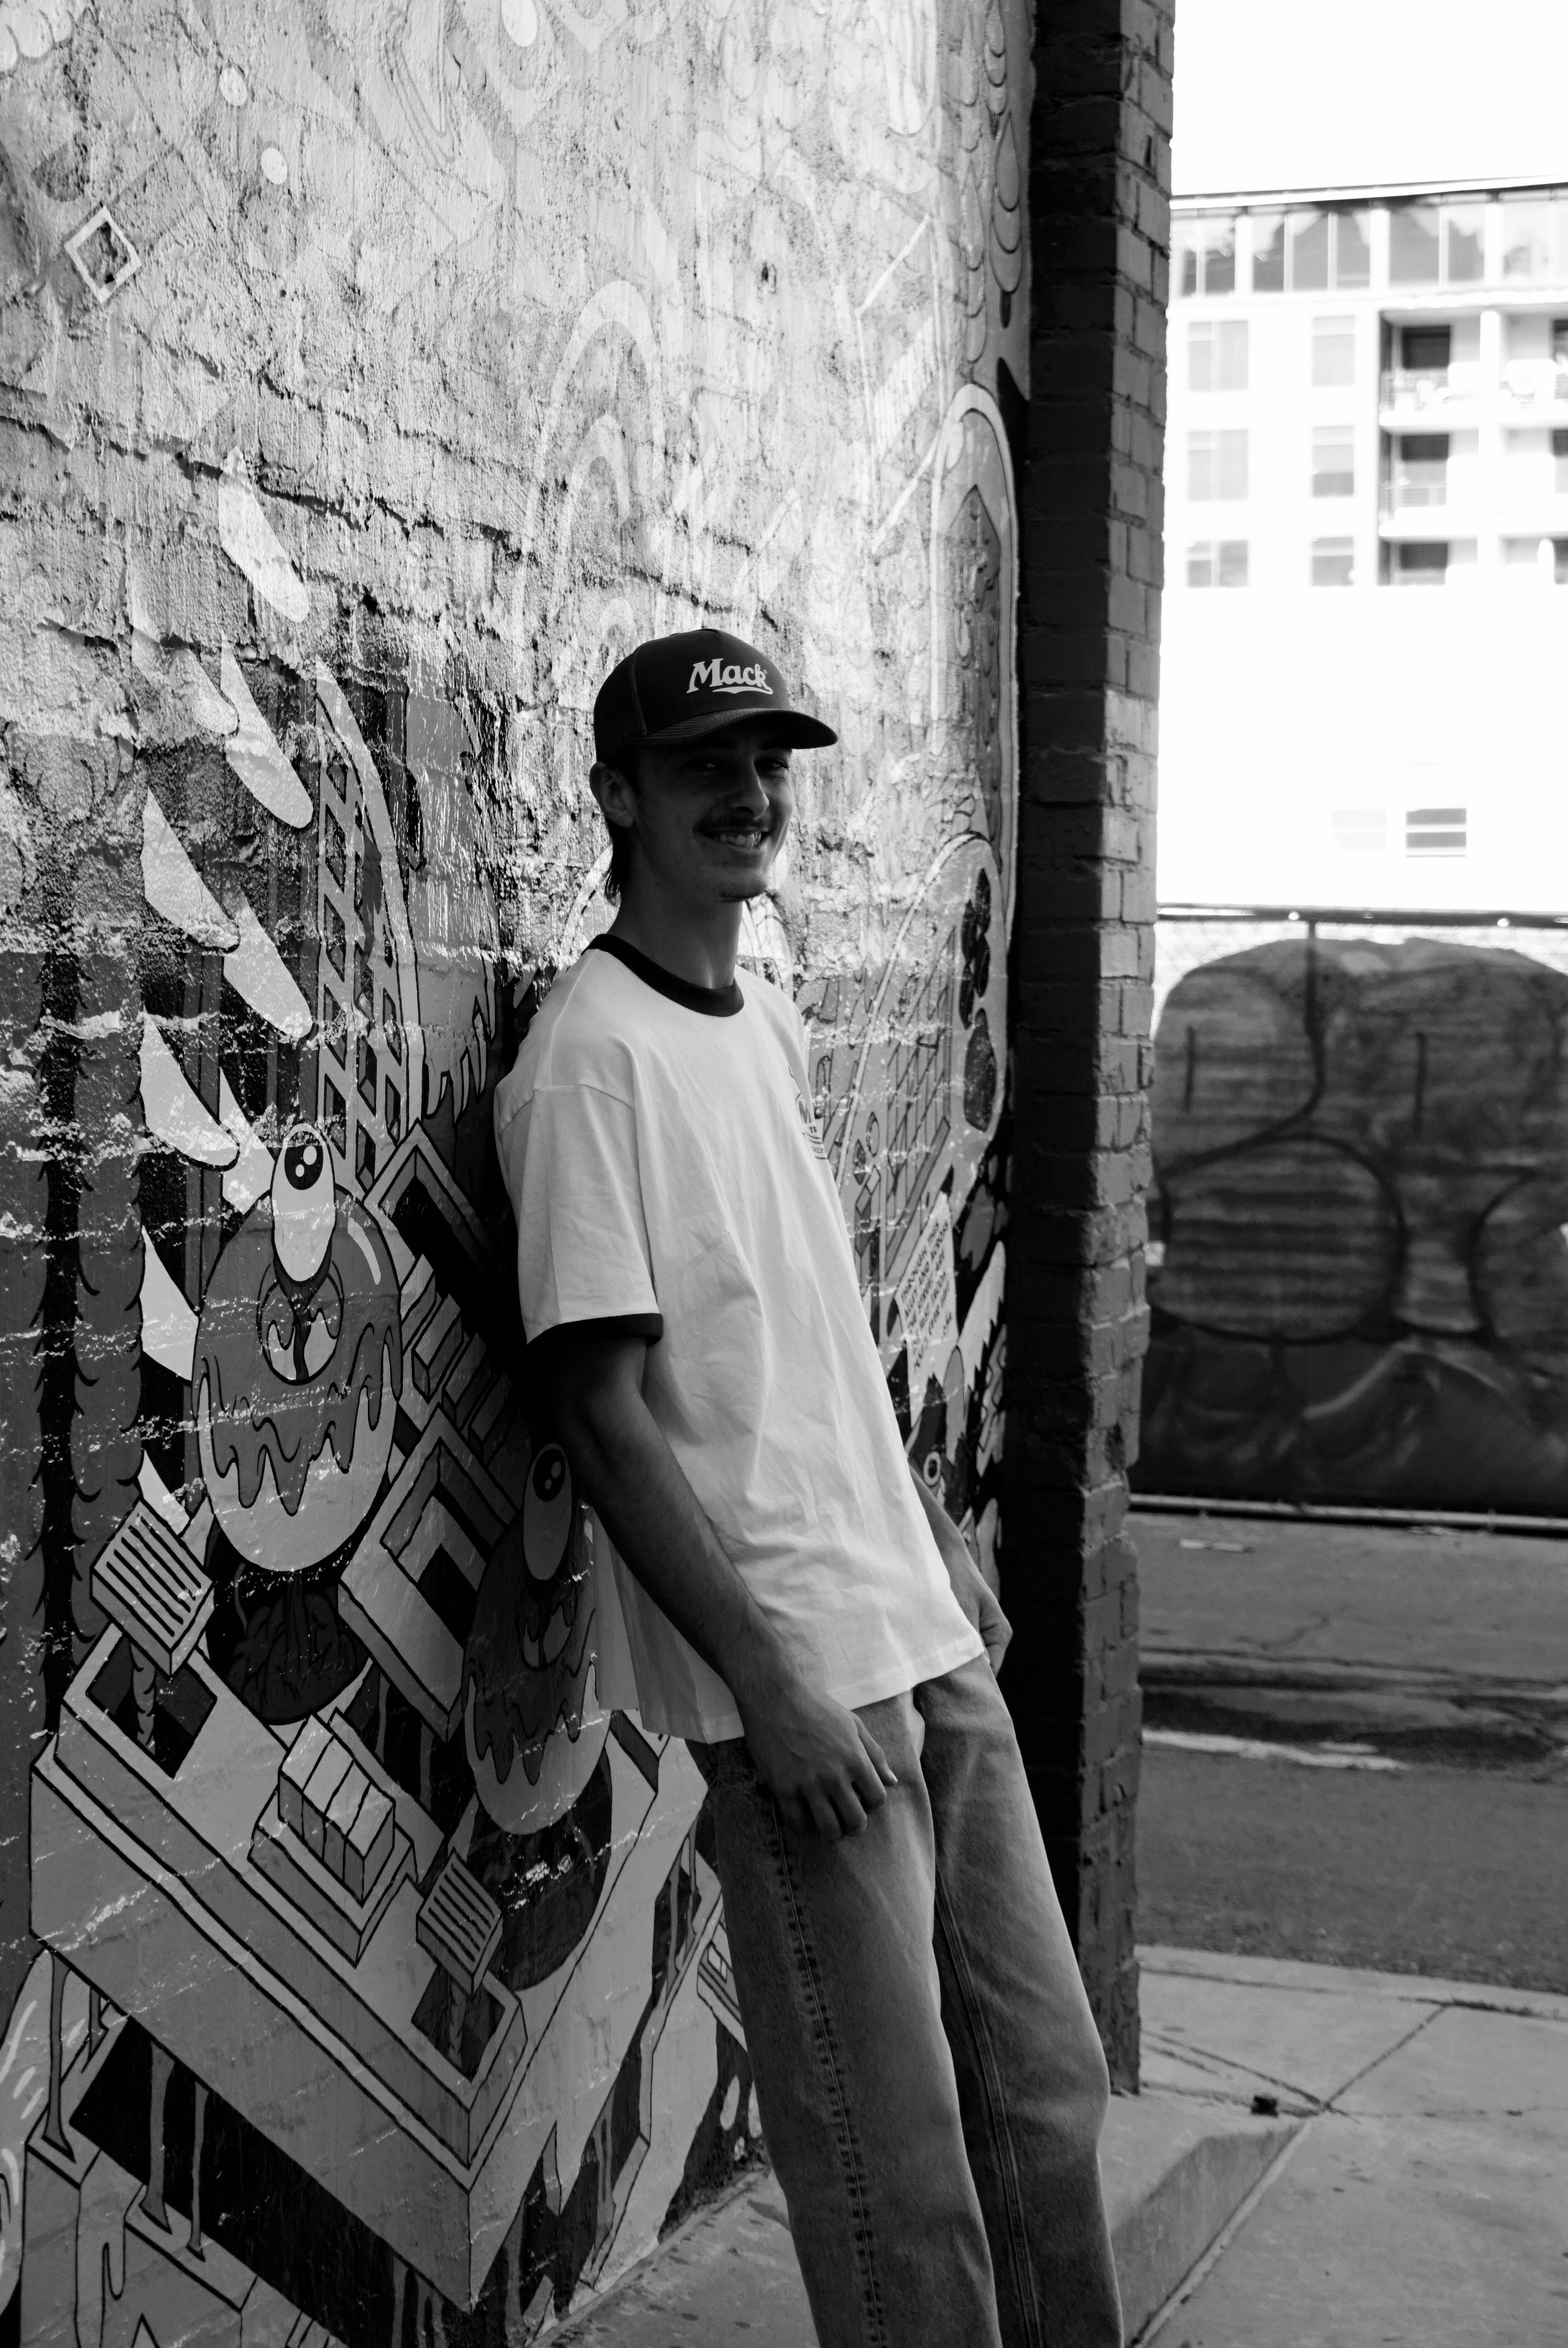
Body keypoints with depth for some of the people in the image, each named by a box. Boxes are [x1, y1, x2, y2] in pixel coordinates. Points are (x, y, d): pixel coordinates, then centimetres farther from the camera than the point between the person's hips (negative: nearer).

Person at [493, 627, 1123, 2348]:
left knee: (1044, 2074, 15)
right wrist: (768, 1682, -19)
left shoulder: (769, 1020, 12)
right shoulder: (590, 1058, -13)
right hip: (798, 1674, -8)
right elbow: (605, 1412, -16)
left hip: (926, 1639, 8)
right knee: (896, 2152, -2)